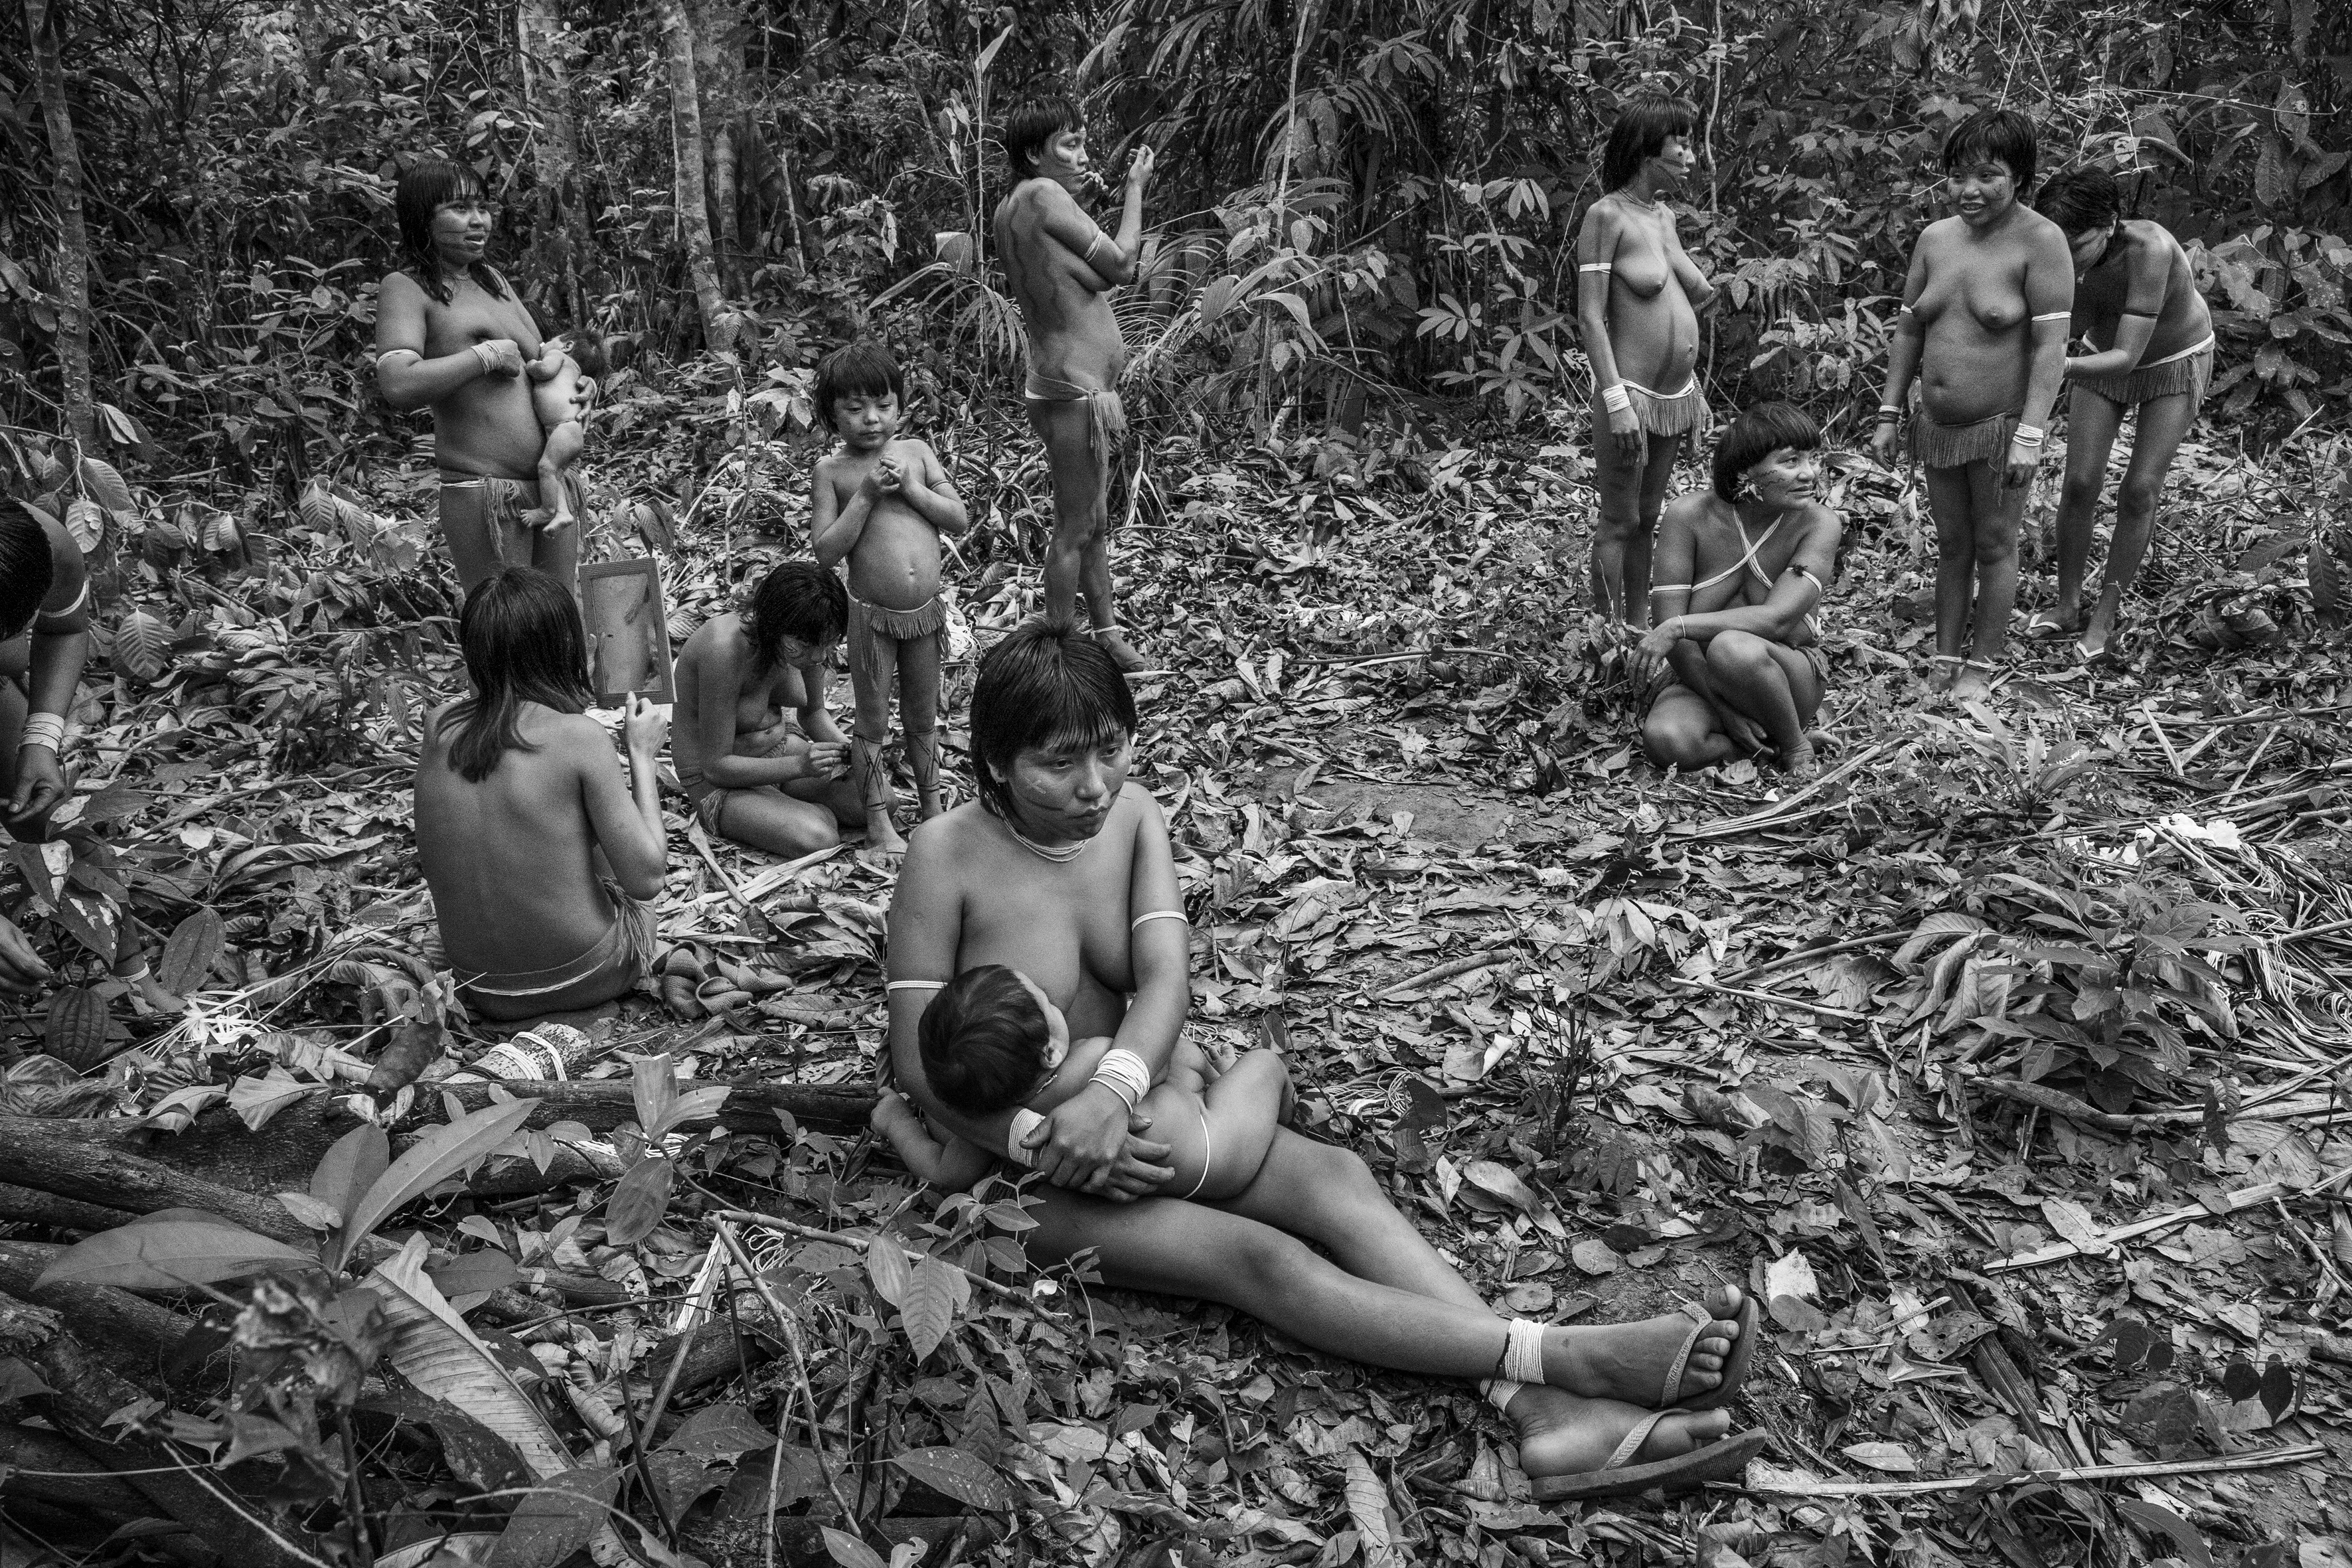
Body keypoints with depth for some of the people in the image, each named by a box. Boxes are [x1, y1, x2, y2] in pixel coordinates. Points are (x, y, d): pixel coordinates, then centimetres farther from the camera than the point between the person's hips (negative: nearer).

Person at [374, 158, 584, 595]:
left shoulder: (489, 278, 16)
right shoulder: (406, 288, -6)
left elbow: (536, 350, 30)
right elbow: (399, 387, -22)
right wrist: (487, 355, -15)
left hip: (555, 482, 7)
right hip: (484, 494, -7)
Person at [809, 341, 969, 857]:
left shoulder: (915, 452, 3)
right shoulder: (833, 471, -5)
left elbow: (960, 521, -1)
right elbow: (826, 553, -12)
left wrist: (910, 487, -14)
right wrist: (866, 495, -18)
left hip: (925, 611, 3)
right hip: (872, 615, -3)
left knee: (924, 717, 17)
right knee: (873, 722, 7)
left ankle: (933, 808, 33)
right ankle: (879, 822, 21)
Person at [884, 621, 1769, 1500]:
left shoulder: (1131, 814, -5)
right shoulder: (948, 855, -18)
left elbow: (1165, 981, -16)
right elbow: (916, 1059, -17)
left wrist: (1115, 1088, -36)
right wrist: (1044, 1140, -29)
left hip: (1139, 1108, 5)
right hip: (1014, 1157, -5)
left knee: (1335, 1178, -19)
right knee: (1257, 1257, -24)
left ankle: (1541, 1412, -30)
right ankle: (1568, 1356, -33)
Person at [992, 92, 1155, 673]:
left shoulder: (1008, 209, 10)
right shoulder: (1044, 194, -16)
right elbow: (1123, 266, -12)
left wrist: (1080, 203, 11)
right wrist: (1135, 186, -1)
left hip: (1069, 383, 10)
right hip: (1076, 390, -10)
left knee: (1094, 522, 20)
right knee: (1074, 529, 0)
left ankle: (1108, 635, 32)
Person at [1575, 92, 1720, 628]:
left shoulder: (1666, 215, 13)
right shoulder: (1607, 216, -10)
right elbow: (1590, 316, -15)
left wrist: (1693, 390, 17)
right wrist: (1616, 400, -21)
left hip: (1677, 396, 8)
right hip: (1633, 395, -8)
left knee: (1648, 520, 13)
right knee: (1619, 523, -2)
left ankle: (1640, 630, 21)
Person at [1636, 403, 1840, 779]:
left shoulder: (1818, 524, -12)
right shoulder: (1690, 515, -13)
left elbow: (1777, 619, -24)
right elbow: (1670, 627, -15)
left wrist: (1680, 627, -33)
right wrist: (1723, 710, -20)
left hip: (1789, 674, 0)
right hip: (1695, 677, 0)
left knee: (1732, 648, -37)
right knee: (1666, 740, -34)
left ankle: (1794, 743, -10)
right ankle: (1767, 743, -8)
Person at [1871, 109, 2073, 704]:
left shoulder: (2040, 241, -12)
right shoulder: (1935, 238, 5)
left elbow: (2050, 346, -16)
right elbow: (1908, 331, 11)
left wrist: (2030, 434, -22)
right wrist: (1889, 416, 8)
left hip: (2000, 425, -5)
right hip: (1938, 426, 5)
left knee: (1994, 548, 6)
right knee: (1952, 546, 14)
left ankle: (1982, 665, 18)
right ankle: (1946, 656, 25)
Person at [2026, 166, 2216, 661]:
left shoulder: (2149, 248, -40)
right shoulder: (2061, 250, -25)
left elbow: (2126, 359, -42)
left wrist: (2058, 368, -56)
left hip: (2176, 360, -4)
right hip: (2105, 356, 4)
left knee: (2139, 490, -8)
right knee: (2080, 485, -3)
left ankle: (2105, 614, 7)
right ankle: (2067, 607, 12)